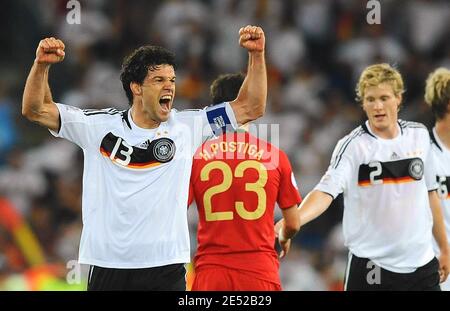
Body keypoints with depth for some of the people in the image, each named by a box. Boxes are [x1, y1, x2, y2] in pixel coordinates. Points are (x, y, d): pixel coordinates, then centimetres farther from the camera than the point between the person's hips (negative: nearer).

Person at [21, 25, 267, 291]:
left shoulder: (186, 127, 6)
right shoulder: (100, 126, 3)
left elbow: (251, 108, 7)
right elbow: (36, 110, 3)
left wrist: (256, 55, -3)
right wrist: (42, 65, -12)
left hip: (167, 269, 0)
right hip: (108, 267, 0)